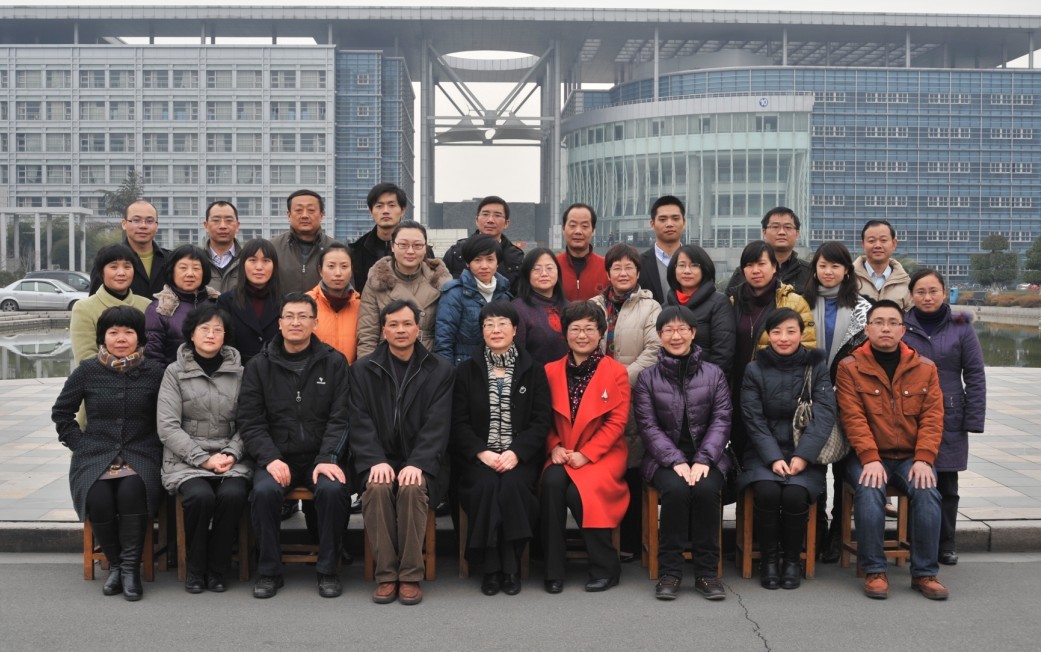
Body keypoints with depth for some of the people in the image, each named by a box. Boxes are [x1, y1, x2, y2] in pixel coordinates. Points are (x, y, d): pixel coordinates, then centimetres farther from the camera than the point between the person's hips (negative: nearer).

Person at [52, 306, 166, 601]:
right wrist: (78, 443, 7)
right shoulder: (88, 371, 7)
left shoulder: (154, 372, 4)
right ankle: (115, 565, -5)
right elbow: (61, 412, 17)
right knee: (98, 498, -29)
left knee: (132, 490, -33)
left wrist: (155, 448, -3)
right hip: (95, 455, 1)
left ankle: (131, 566, -17)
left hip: (141, 455, -1)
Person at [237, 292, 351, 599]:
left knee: (333, 490, -30)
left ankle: (328, 570, -11)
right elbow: (249, 421, 2)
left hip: (321, 456, -1)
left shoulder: (334, 362, 5)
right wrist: (270, 459, -14)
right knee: (264, 491, -29)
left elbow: (340, 418, -1)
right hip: (276, 456, 1)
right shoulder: (259, 366, 8)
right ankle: (269, 571, -10)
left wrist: (327, 459, -16)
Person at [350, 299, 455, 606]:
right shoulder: (364, 369, 9)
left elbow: (437, 425, -4)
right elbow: (360, 422, 0)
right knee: (378, 488, -30)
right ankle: (386, 575, -19)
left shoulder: (440, 370, 5)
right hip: (378, 460, 1)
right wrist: (377, 461, -16)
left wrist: (417, 464, -19)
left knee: (412, 488, -32)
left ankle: (411, 576, -20)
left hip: (421, 462, -1)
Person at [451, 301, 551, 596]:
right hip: (478, 456, 1)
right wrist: (482, 452, -13)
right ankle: (491, 567, -16)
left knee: (512, 485, -31)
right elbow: (459, 422, 4)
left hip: (521, 456, 0)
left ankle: (511, 566, -15)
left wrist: (515, 453, -15)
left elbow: (541, 422, 1)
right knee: (486, 486, -30)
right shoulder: (467, 371, 11)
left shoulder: (533, 371, 9)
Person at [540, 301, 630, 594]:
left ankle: (606, 567, -9)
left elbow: (617, 423, -5)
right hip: (562, 454, 3)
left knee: (579, 492, -30)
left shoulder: (616, 372, 0)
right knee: (552, 482, -30)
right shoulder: (551, 371, 9)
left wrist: (585, 454, -14)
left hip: (602, 454, -2)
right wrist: (555, 447, -9)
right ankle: (553, 570, -20)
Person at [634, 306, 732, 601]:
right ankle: (669, 571, -19)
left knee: (705, 489, -31)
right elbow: (648, 425, -1)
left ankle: (706, 572, -18)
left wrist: (703, 460, -14)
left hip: (707, 457, 1)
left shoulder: (714, 374, 9)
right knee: (676, 489, -32)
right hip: (664, 459, -1)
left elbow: (721, 420, 1)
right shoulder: (648, 377, 7)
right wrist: (676, 461, -15)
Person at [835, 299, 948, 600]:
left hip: (910, 458, 2)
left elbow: (932, 417, 2)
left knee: (927, 492, -26)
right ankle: (874, 571, -18)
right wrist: (870, 460, -21)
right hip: (867, 458, -2)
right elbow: (853, 418, -9)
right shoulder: (850, 368, 1)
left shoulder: (925, 368, 10)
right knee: (869, 492, -31)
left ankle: (924, 573, -11)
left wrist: (923, 460, -12)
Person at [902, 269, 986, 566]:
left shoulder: (961, 327, 2)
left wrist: (974, 419, -4)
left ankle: (946, 543, 23)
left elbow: (975, 375, 2)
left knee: (946, 483, 9)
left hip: (949, 419, 1)